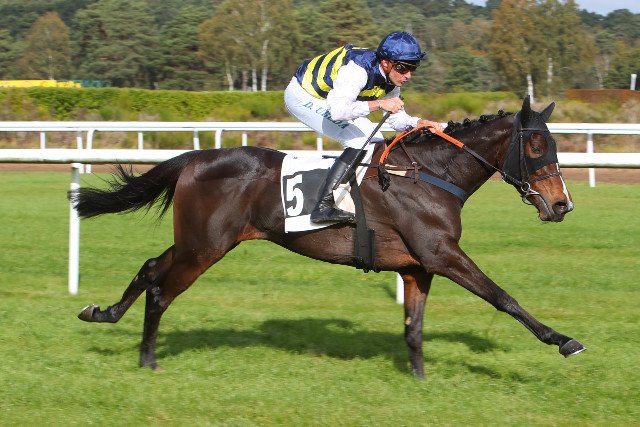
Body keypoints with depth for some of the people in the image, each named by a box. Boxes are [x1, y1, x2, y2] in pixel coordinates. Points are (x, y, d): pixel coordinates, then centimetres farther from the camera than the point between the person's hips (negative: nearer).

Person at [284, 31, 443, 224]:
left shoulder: (391, 79, -7)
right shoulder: (357, 69, -35)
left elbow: (397, 119, 2)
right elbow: (337, 111, -45)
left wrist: (419, 123, -19)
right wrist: (379, 104, -47)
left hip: (330, 98, 10)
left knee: (376, 142, 5)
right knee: (359, 141, -23)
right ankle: (323, 206, -30)